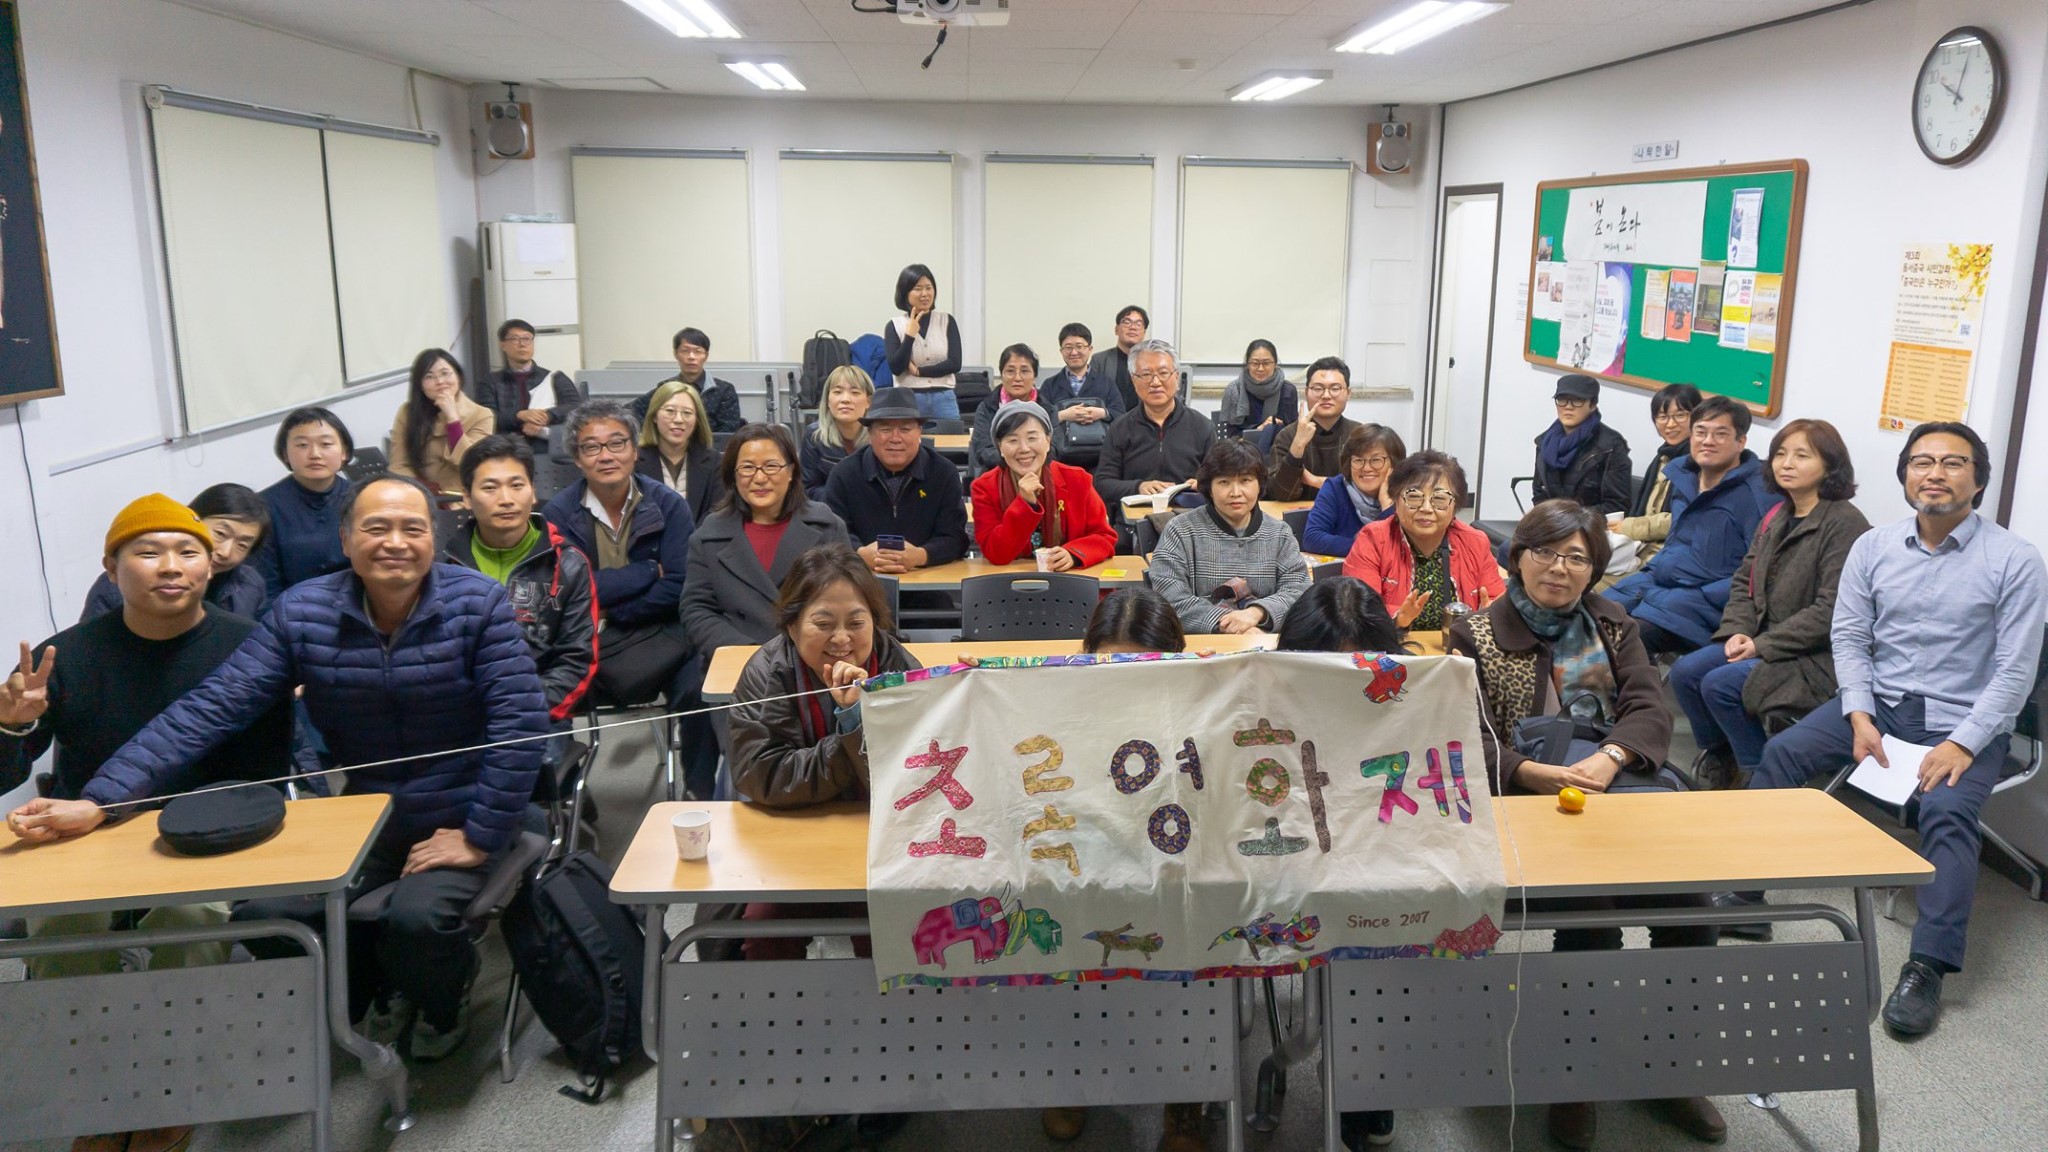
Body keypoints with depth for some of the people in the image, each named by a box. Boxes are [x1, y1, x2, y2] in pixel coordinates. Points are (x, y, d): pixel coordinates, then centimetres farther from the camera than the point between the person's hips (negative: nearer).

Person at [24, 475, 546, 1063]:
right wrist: (100, 798, -18)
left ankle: (445, 1001, 11)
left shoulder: (479, 604, -15)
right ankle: (381, 984, 18)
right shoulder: (301, 613, -6)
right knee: (260, 914, -15)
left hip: (455, 818, -4)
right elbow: (210, 708, -9)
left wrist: (480, 837, -20)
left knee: (417, 917, -29)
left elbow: (520, 723, -19)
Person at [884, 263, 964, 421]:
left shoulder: (947, 322, 5)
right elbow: (895, 368, -7)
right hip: (908, 401, -1)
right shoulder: (894, 326, 2)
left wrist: (919, 371, -6)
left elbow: (954, 364, -2)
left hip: (943, 399, 1)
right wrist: (909, 336, -13)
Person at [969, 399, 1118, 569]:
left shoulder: (1077, 481, -3)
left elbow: (1105, 537, -1)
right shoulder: (985, 487, -6)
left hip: (1072, 578, 1)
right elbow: (996, 555, -14)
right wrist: (1026, 503, -23)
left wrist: (1073, 554, -20)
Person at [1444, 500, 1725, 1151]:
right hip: (1521, 798, -3)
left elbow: (1649, 708, 8)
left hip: (1612, 780, 4)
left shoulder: (1612, 625, 20)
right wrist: (1533, 773, -19)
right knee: (1588, 889, -31)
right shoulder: (1474, 634, 8)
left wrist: (1608, 759, -14)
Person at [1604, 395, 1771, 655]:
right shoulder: (1683, 475, 12)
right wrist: (1655, 567, 15)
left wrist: (1700, 596, -20)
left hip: (1706, 598, -8)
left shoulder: (1756, 494, -13)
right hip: (1656, 579, 8)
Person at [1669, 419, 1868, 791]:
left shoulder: (1845, 523, -15)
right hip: (1761, 641, 8)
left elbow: (1830, 611, -20)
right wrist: (1738, 631, -6)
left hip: (1817, 656, -8)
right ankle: (1721, 756, 14)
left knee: (1720, 685, -24)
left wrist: (1762, 645, -18)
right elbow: (1744, 582, 13)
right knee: (1684, 673, -9)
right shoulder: (1777, 516, 12)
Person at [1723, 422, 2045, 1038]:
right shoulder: (1873, 547, 3)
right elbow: (1849, 637, 4)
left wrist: (1962, 744, -19)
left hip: (1965, 721, -4)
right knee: (1783, 751, -16)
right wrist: (1859, 717, -10)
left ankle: (1926, 970, -27)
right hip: (1879, 702, 4)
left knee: (1947, 812, -29)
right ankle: (1743, 885, -9)